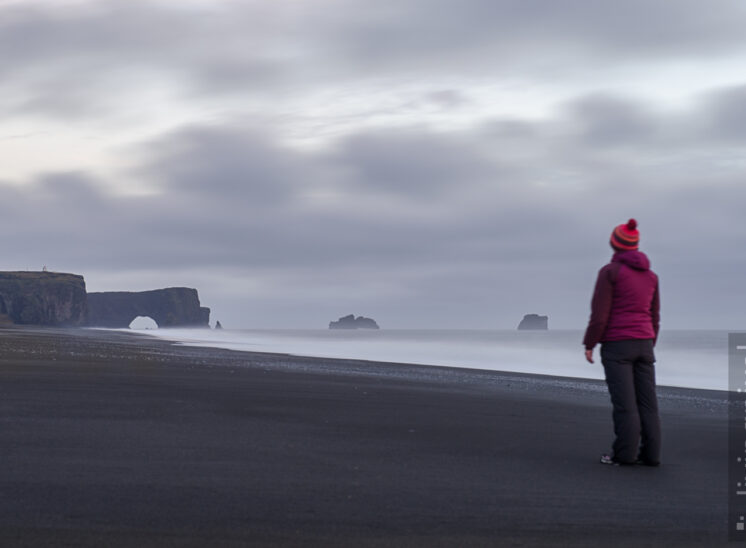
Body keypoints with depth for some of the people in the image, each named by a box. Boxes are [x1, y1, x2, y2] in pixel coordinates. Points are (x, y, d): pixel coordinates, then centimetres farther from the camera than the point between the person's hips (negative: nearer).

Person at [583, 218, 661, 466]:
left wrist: (589, 345, -6)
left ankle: (625, 453, -2)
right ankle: (650, 453, 4)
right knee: (646, 401, 5)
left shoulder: (609, 271, -9)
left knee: (624, 402, -4)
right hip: (643, 344, 6)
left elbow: (600, 313, -13)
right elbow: (653, 316, 13)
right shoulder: (650, 275, 10)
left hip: (616, 344, -6)